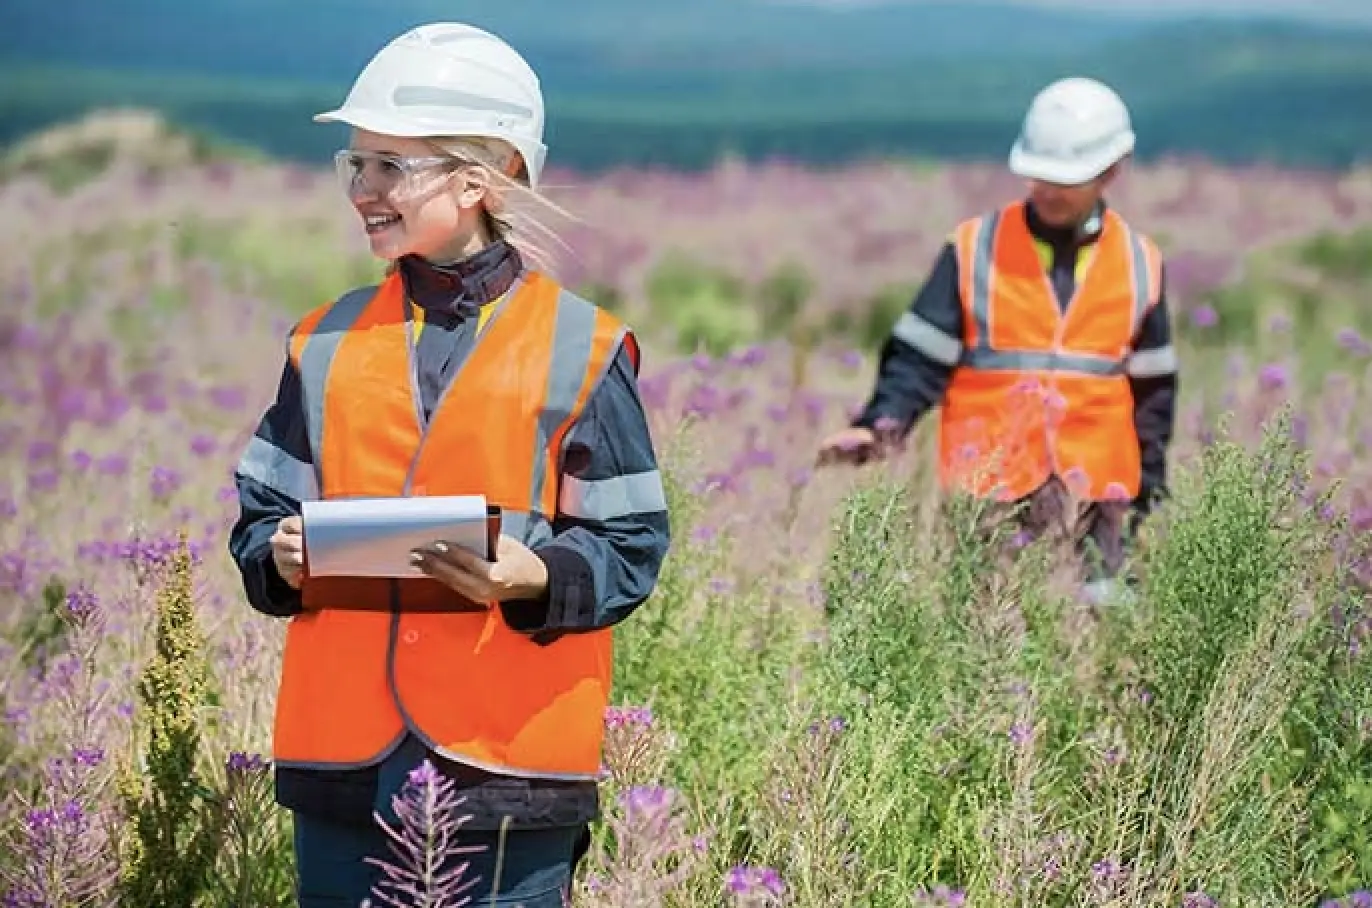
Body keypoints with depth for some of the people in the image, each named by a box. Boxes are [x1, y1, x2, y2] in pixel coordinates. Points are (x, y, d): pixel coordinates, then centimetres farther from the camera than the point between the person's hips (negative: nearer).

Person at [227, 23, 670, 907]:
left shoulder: (579, 351, 0)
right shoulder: (328, 344, 11)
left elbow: (632, 545, -1)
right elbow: (261, 513, 16)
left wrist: (535, 577, -19)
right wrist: (283, 554, -6)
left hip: (509, 761, -3)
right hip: (345, 753, 4)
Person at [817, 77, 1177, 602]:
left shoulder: (1138, 265, 9)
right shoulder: (975, 250, 2)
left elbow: (1152, 389, 16)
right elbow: (920, 359, 0)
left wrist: (1150, 498, 14)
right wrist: (877, 426, -18)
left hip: (1096, 501, 2)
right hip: (989, 501, -2)